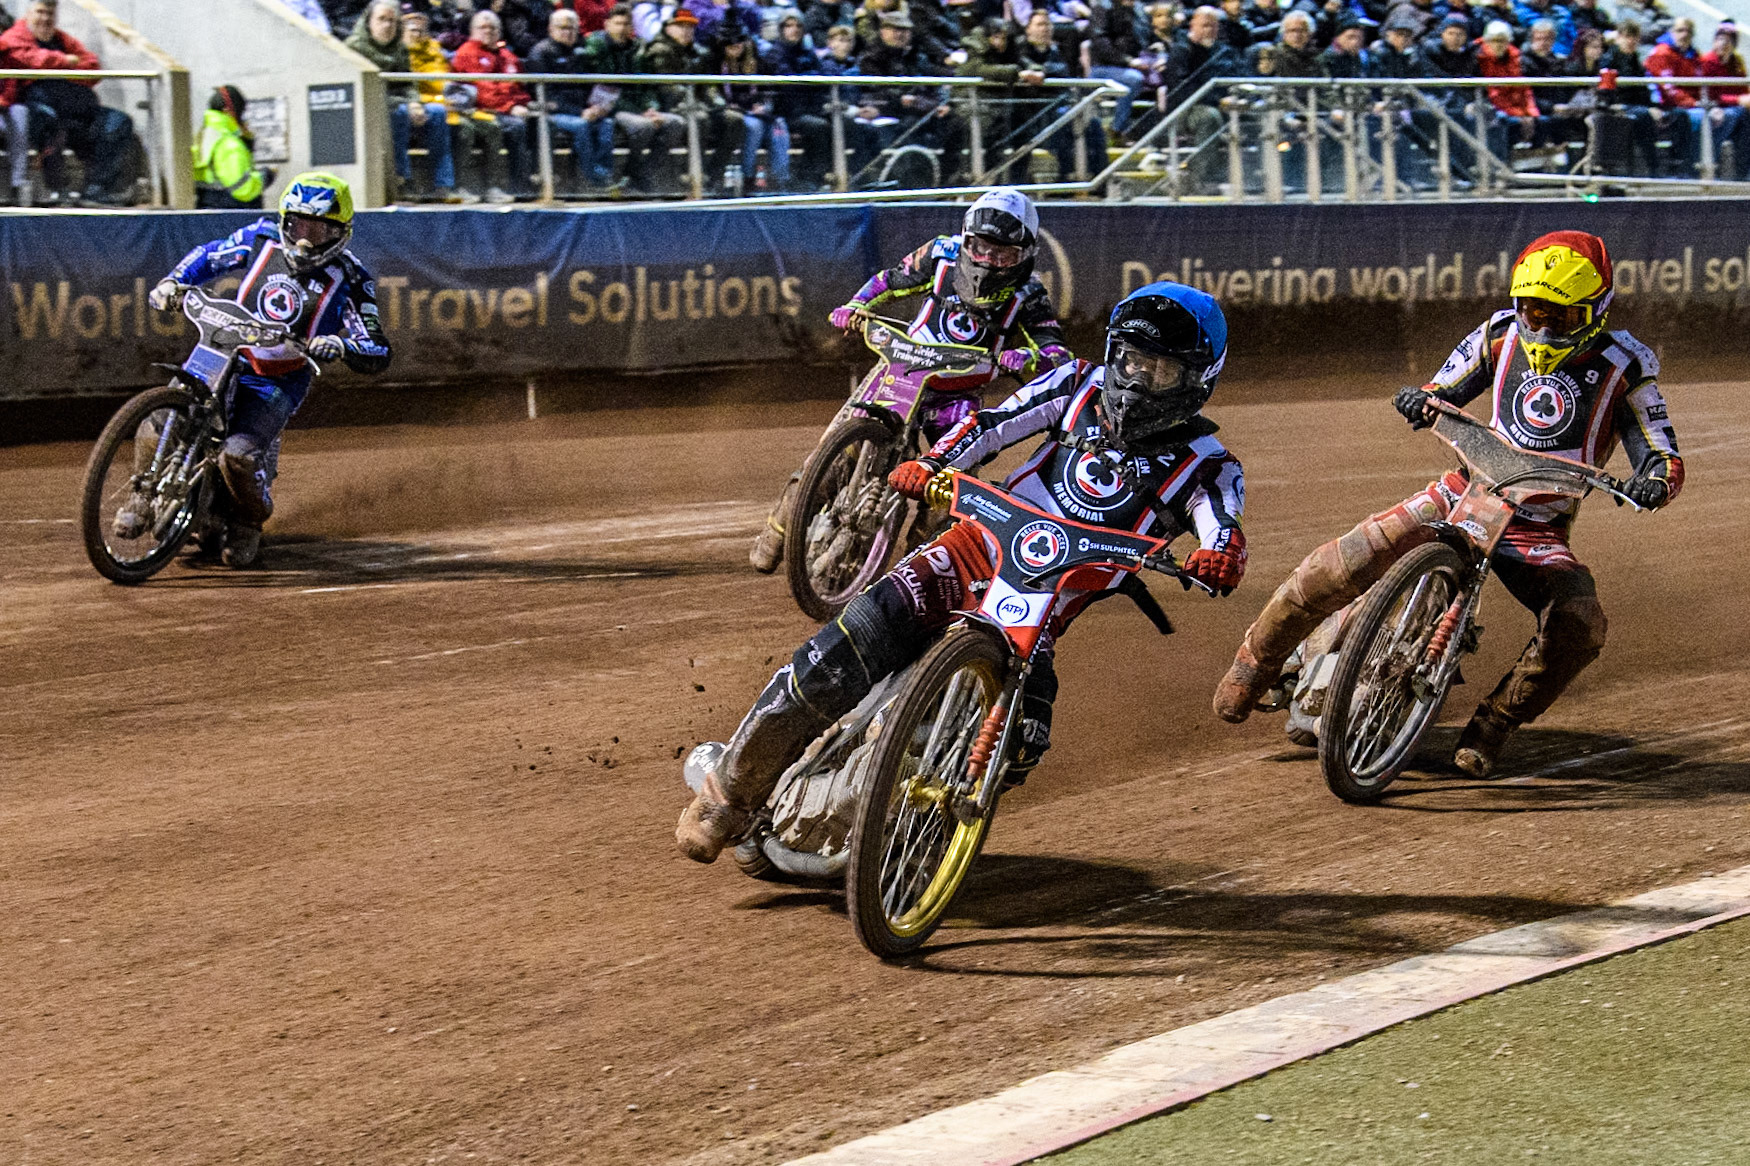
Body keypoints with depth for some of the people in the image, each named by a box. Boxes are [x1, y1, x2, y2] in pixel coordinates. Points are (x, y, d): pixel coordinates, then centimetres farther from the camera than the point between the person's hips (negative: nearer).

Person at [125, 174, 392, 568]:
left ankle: (249, 522, 3)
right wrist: (172, 281, -3)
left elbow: (378, 355, -14)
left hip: (279, 385, -3)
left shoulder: (348, 279, -11)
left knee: (239, 454, -29)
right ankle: (147, 494, 17)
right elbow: (209, 255, 16)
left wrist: (342, 347, -36)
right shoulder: (264, 239, -1)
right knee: (156, 427, -16)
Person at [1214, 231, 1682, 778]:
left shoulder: (1624, 369, -3)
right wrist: (1422, 400, -10)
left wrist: (1655, 479, -27)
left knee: (1580, 627, -29)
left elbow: (1664, 456, -2)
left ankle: (1493, 725, -10)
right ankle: (1259, 656, -3)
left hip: (1540, 528, -1)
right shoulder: (1502, 336, 5)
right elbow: (1445, 391, 16)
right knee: (1348, 560, -23)